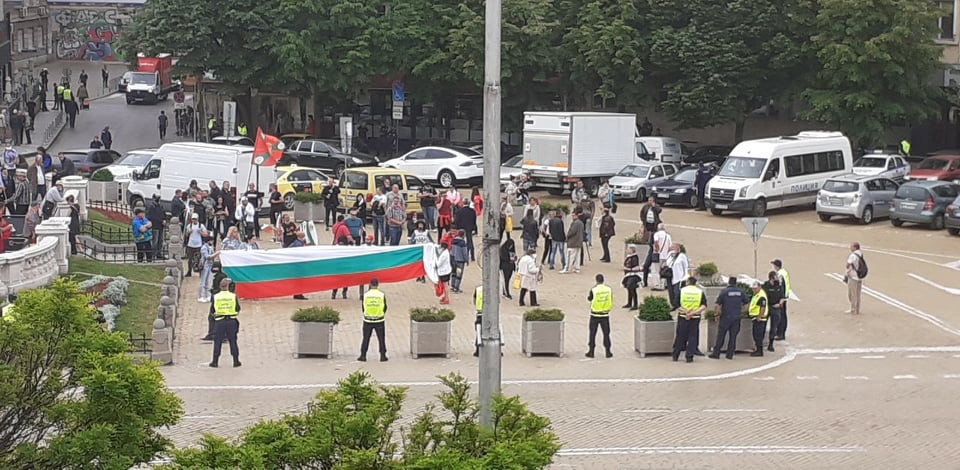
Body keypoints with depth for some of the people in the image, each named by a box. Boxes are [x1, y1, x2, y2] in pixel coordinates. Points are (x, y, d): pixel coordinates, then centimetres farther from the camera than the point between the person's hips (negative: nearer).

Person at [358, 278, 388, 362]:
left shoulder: (365, 295, -5)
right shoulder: (382, 295, -7)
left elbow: (363, 307, 3)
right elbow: (385, 307, 1)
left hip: (367, 320, 1)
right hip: (379, 320, -1)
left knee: (366, 338, 9)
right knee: (381, 339, 8)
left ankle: (363, 356, 10)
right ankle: (383, 356, 7)